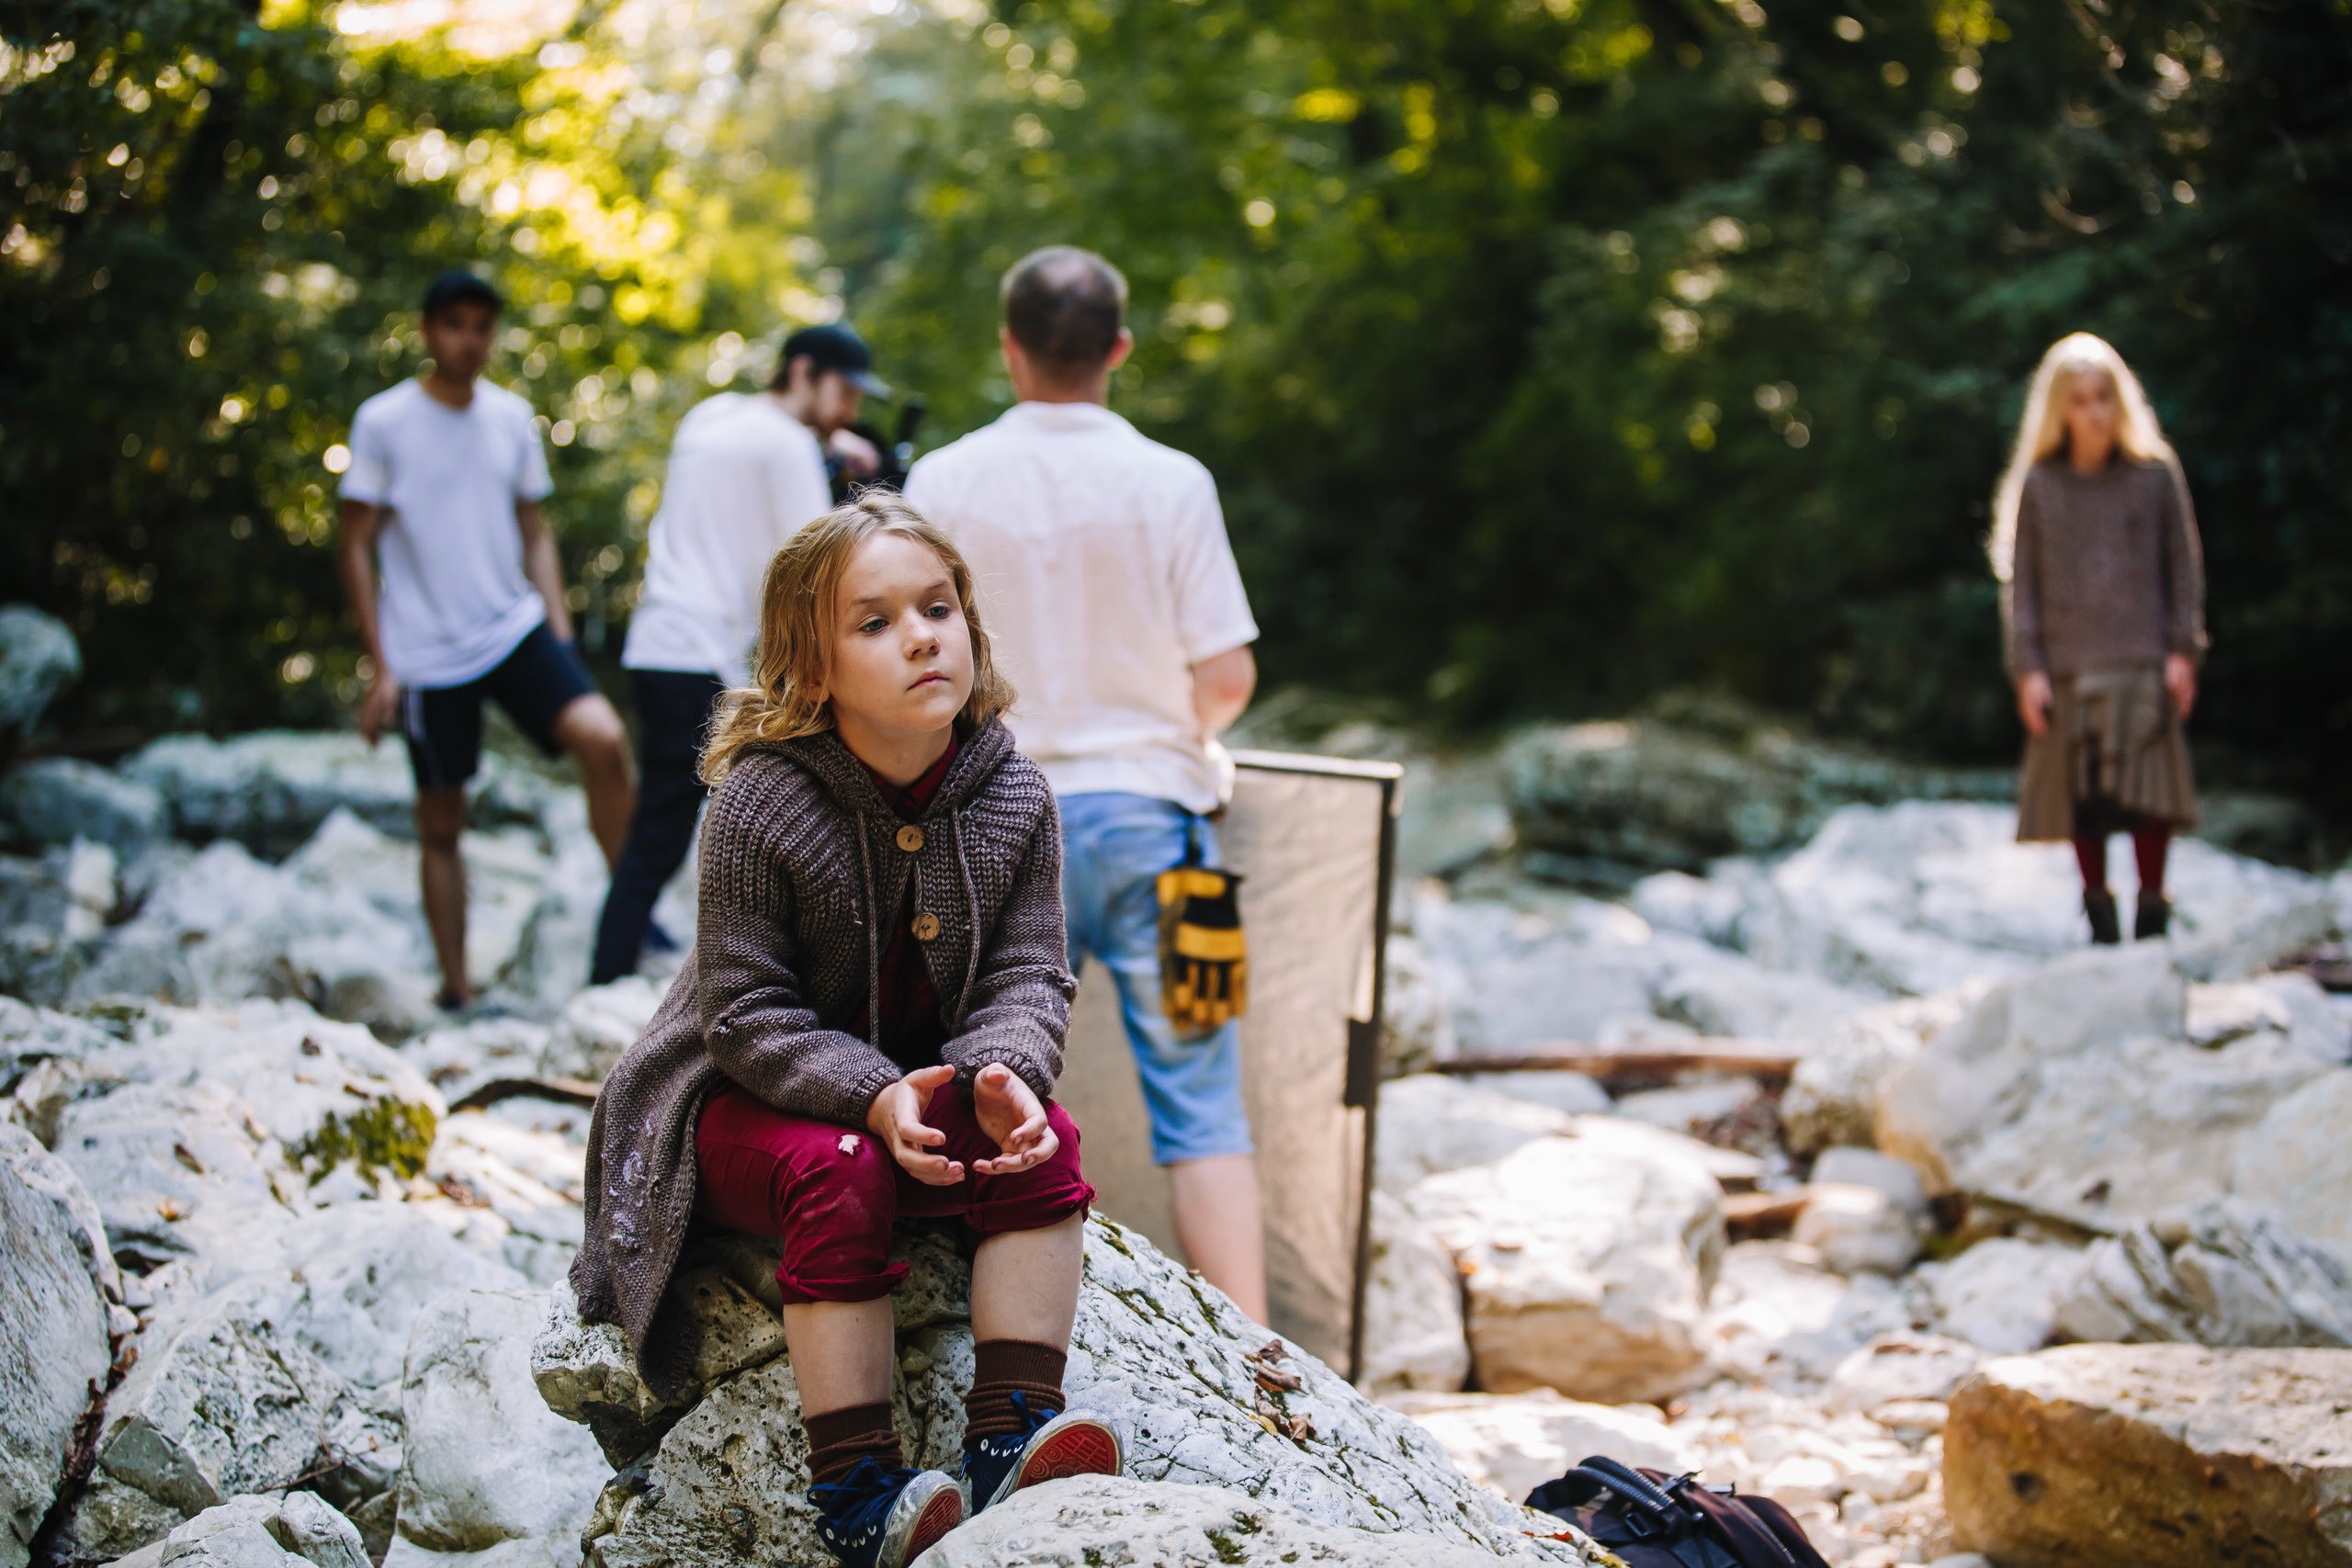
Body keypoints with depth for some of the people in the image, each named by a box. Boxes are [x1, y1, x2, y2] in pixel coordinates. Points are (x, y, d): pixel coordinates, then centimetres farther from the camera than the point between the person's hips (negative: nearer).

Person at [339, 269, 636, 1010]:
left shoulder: (512, 417, 8)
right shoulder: (383, 421, -3)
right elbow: (358, 548, -1)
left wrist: (560, 633, 6)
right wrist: (379, 667, -6)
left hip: (515, 628, 3)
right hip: (428, 651, -3)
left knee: (603, 737, -21)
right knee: (440, 825, 3)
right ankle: (455, 989, 14)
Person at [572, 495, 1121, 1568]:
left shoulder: (1011, 799, -7)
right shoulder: (760, 804, -20)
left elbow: (1029, 976, -6)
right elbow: (746, 1012, -19)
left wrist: (1004, 1072, -29)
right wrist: (872, 1096, -33)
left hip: (926, 1085, 4)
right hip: (750, 1102, -4)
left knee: (1041, 1145, -23)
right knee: (838, 1177, -34)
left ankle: (1007, 1437, -25)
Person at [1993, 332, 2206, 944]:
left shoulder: (2155, 474, 3)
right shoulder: (2038, 485, 3)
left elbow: (2183, 565, 6)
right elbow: (2020, 580, 5)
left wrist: (2183, 650, 0)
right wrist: (2027, 668, -2)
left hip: (2142, 662, -1)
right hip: (2068, 664, 1)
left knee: (2149, 798, -7)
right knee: (2082, 803, 4)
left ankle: (2152, 914, 6)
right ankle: (2100, 924, 16)